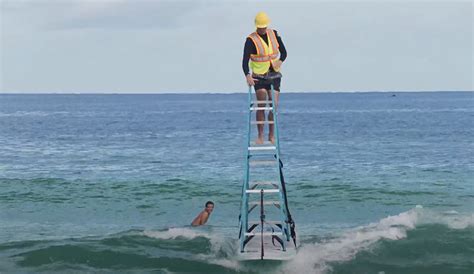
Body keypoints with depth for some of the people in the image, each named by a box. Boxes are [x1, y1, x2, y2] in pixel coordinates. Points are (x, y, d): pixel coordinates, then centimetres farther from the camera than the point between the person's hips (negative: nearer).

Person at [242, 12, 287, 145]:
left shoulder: (274, 34, 2)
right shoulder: (251, 40, -12)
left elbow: (283, 52, 14)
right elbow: (245, 60, -20)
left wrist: (280, 62, -3)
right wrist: (247, 76, -33)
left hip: (274, 75, 3)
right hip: (259, 77, -3)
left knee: (274, 105, -2)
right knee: (261, 106, -7)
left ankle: (271, 135, 8)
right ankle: (260, 136, -1)